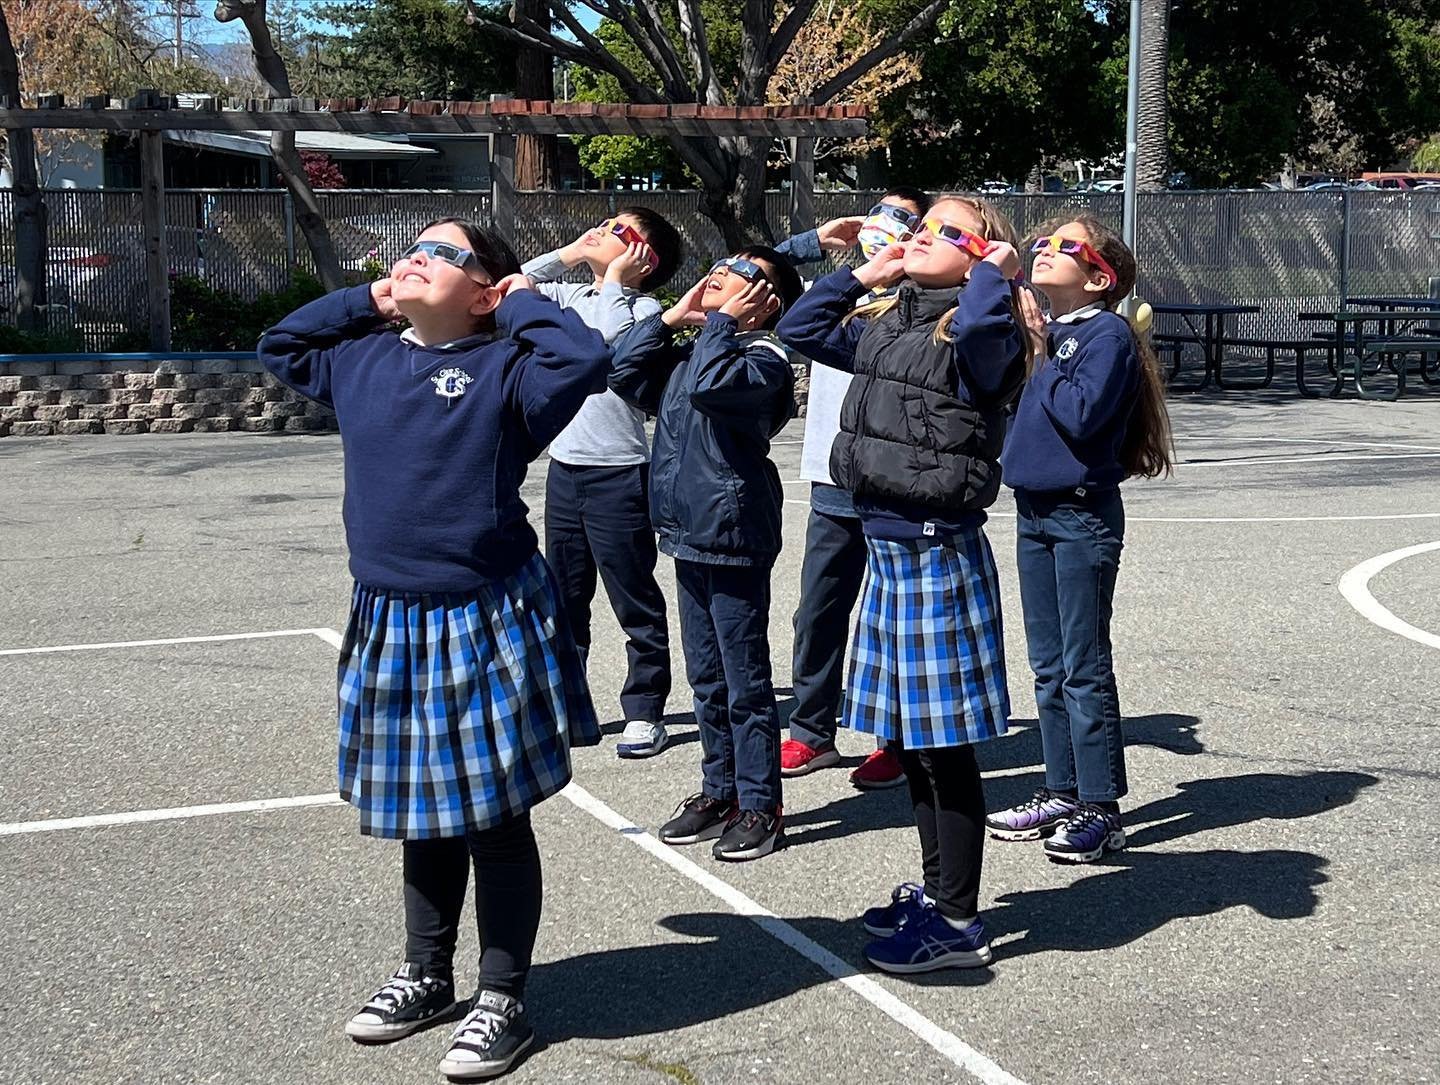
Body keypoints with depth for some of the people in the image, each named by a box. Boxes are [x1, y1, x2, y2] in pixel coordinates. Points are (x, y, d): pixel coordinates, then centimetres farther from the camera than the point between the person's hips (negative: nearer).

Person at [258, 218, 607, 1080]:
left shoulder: (503, 367, -8)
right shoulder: (363, 357, 9)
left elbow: (585, 360, -26)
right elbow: (278, 345, 27)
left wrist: (521, 301, -10)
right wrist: (365, 301, 14)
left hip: (488, 626, -6)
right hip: (390, 625, 6)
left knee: (495, 819, 6)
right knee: (420, 814, 19)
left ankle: (504, 1000, 19)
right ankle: (427, 975, 35)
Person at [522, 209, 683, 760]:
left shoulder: (643, 308, -9)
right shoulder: (571, 296, 10)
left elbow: (615, 343, -27)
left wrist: (614, 280, -14)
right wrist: (568, 254, 6)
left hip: (618, 476, -7)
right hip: (564, 470, 7)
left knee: (635, 601, 3)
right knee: (564, 601, 16)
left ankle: (644, 712, 12)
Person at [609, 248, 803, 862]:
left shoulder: (763, 355, -11)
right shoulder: (688, 351, 14)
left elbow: (710, 384, -29)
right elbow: (622, 372, 11)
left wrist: (720, 323, -13)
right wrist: (673, 317, 5)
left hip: (734, 539, -8)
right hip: (689, 535, 8)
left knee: (745, 683, 0)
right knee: (706, 678, 16)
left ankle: (759, 805, 10)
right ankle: (720, 790, 27)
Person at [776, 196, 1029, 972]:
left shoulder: (978, 333, -12)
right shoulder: (882, 325, 13)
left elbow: (978, 328, -36)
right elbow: (799, 330, 24)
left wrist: (993, 273, -17)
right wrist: (865, 274, 15)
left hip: (939, 553, -9)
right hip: (888, 550, 9)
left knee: (945, 744, -1)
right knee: (912, 740, 16)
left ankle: (958, 925, 9)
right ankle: (936, 890, 30)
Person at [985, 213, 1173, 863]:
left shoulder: (1107, 333, -11)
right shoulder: (1043, 327, 11)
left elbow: (1081, 412, -24)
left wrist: (1042, 358, -15)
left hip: (1083, 516, -8)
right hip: (1034, 510, 8)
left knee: (1083, 668, -3)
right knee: (1048, 666, 13)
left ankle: (1101, 809, 5)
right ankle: (1063, 792, 23)